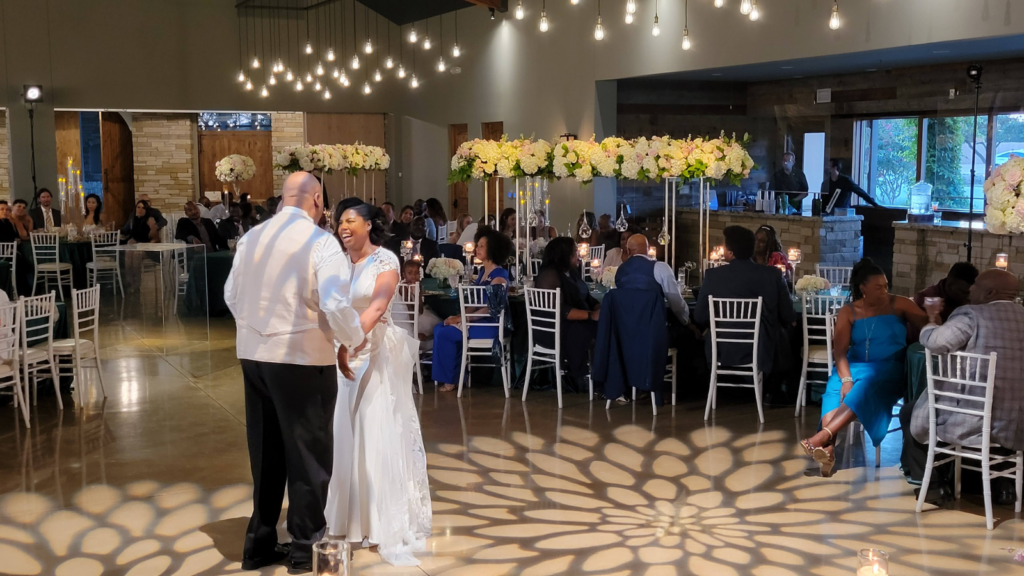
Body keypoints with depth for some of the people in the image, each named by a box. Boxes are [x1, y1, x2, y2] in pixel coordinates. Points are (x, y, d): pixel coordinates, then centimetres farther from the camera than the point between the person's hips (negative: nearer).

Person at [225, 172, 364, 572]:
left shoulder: (251, 238, 6)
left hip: (253, 355, 6)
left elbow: (231, 295, 13)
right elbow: (336, 306, -20)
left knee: (265, 453, 16)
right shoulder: (321, 242, -12)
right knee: (308, 453, 8)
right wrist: (353, 341, -3)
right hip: (302, 360, -6)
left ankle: (259, 544, 24)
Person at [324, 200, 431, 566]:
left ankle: (390, 522, 4)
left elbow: (377, 307, -23)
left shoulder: (385, 261, -8)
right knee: (347, 432, 9)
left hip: (378, 353, -5)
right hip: (346, 352, 5)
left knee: (381, 433, -3)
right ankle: (353, 515, 22)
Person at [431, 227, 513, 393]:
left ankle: (450, 380, 0)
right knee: (440, 328, -1)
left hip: (491, 324, -9)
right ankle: (447, 376, 3)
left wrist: (461, 318, -17)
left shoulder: (499, 275, -15)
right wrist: (459, 316, 0)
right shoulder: (483, 270, 13)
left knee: (445, 334, -15)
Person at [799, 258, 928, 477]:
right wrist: (846, 379, -21)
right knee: (836, 388, -32)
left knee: (865, 388, -35)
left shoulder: (898, 305, 4)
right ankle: (828, 448, -48)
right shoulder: (848, 312, 5)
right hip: (855, 366, 2)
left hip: (888, 369, -1)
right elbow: (840, 351, -5)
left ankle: (822, 436, -48)